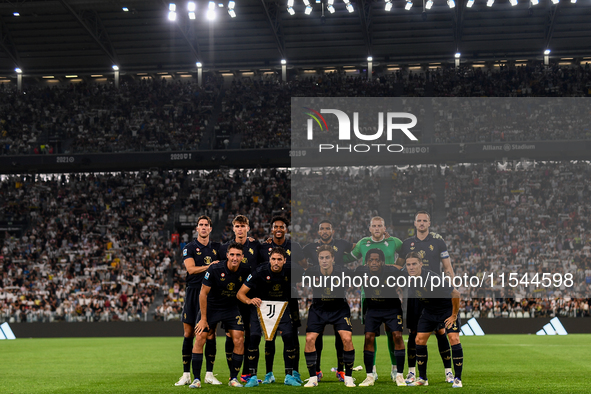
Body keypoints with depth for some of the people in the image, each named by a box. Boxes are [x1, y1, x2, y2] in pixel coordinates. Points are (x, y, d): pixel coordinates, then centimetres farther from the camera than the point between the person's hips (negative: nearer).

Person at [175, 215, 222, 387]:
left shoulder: (216, 248, 13)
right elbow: (191, 269, -10)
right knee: (188, 334, -1)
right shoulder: (189, 248, 3)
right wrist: (210, 266, -12)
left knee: (211, 334, 0)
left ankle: (209, 374, 7)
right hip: (193, 292, -2)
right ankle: (186, 374, 5)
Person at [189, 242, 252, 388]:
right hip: (210, 307, -2)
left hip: (231, 309, 2)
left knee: (239, 340, -9)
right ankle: (196, 379, -3)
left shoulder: (245, 271, -13)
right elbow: (203, 293, -14)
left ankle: (233, 378, 5)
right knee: (200, 339, -11)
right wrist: (203, 319, -13)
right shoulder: (214, 269, -21)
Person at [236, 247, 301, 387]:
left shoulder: (289, 271, -15)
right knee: (254, 337, -16)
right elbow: (240, 293, -19)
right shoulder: (260, 272, -21)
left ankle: (289, 376, 1)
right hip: (260, 305, -2)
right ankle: (252, 377, -5)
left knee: (289, 337, -12)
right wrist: (249, 300, -40)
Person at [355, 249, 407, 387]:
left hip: (392, 307, -2)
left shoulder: (392, 271, -25)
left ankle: (399, 375, -3)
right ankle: (370, 376, 1)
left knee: (397, 336, -14)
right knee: (368, 337, -10)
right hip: (372, 308, 2)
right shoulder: (361, 271, -20)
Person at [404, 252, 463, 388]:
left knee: (454, 339, -19)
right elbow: (411, 296, 10)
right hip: (429, 312, 6)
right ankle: (422, 378, 11)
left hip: (447, 310, -6)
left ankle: (457, 379, -9)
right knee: (419, 340, -2)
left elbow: (455, 293, -25)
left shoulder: (432, 278, -32)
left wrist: (454, 315, -18)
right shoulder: (409, 279, -13)